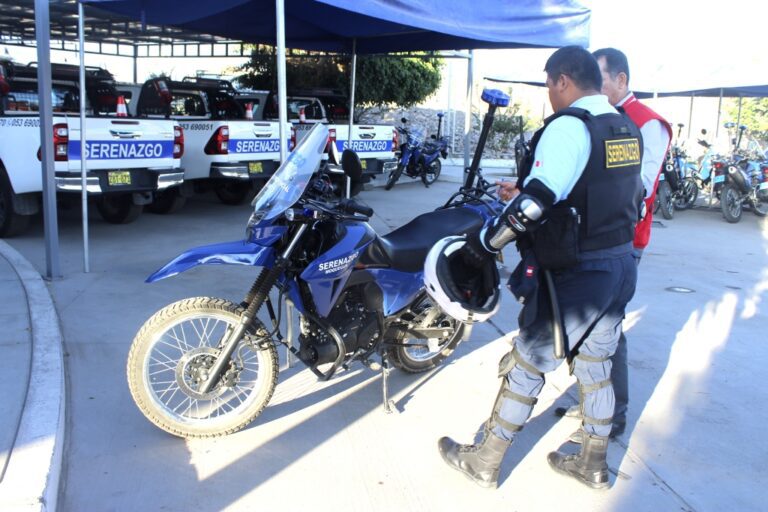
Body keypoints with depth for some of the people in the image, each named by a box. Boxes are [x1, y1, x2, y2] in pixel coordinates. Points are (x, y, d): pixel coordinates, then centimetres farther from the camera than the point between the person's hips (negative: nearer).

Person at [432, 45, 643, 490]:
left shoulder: (569, 126, -17)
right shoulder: (629, 129, 9)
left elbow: (534, 203, -25)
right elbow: (632, 195, 15)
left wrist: (485, 243, -15)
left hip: (576, 274, -8)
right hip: (622, 266, 8)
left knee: (527, 366, 3)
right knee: (596, 366, 19)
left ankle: (484, 463, 18)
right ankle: (594, 464, 33)